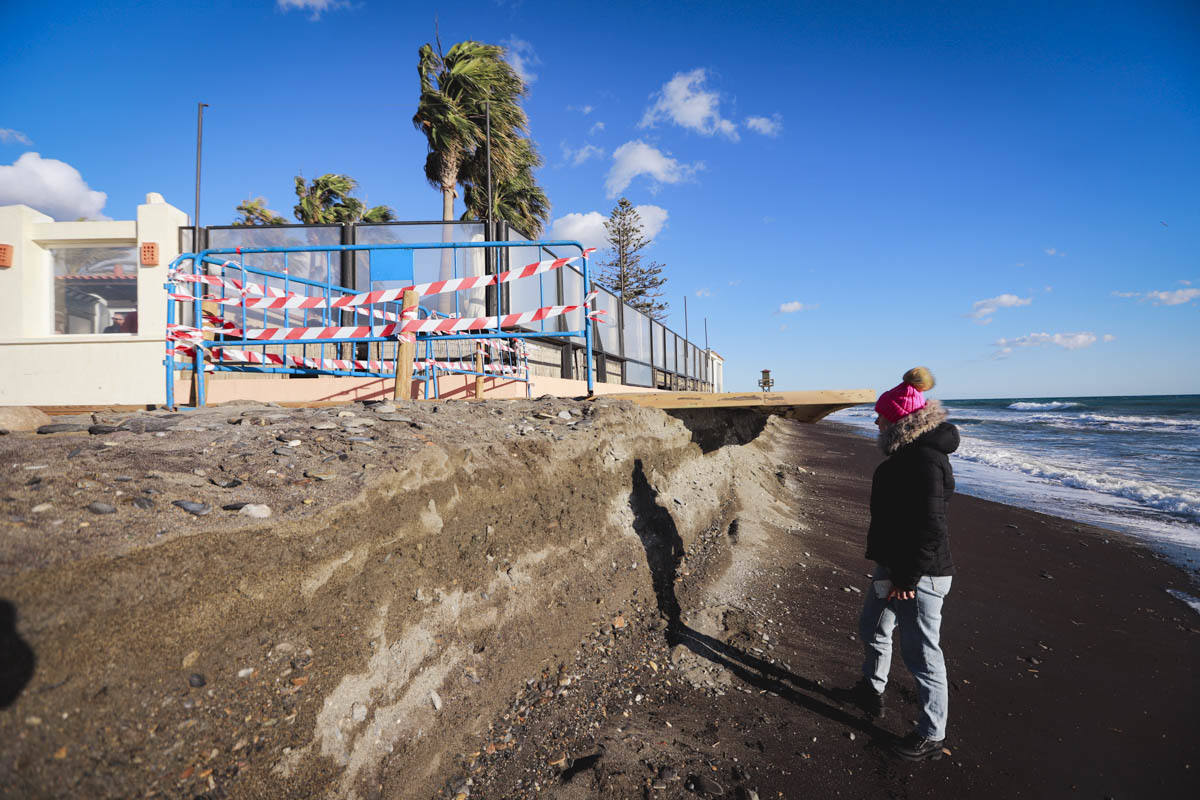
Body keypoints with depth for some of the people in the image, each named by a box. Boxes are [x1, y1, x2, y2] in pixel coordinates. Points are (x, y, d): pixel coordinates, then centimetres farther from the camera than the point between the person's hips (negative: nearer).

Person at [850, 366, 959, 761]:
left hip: (919, 574, -11)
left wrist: (908, 578, -23)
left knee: (921, 653, 5)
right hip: (893, 565, 11)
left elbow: (929, 527, -28)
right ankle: (872, 690, 49)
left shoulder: (925, 461, -25)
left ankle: (932, 735, 24)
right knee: (873, 627, 26)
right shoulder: (908, 451, 8)